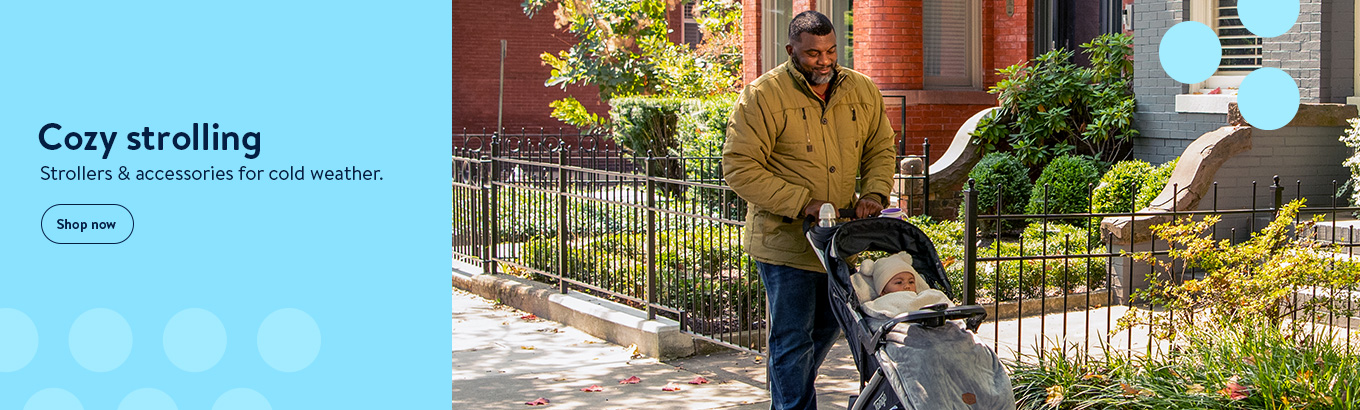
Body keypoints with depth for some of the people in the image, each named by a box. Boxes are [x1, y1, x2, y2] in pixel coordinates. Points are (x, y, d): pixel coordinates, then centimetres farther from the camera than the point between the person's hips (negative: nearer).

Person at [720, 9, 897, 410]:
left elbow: (880, 150, 15)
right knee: (792, 339, -3)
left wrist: (873, 193, -6)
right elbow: (739, 168, -15)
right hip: (784, 239, -6)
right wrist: (803, 203, -21)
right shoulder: (763, 95, -13)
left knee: (828, 328, 21)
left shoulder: (862, 91, 5)